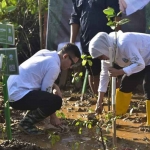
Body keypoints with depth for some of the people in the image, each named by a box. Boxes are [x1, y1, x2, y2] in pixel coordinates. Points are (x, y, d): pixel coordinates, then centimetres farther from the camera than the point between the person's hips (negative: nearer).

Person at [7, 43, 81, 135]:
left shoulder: (46, 54, 10)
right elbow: (46, 91, -11)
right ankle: (26, 123, -7)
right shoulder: (54, 66, -15)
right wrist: (53, 117, -1)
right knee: (56, 101, -20)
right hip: (19, 96, -10)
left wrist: (56, 87, 6)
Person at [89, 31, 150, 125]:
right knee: (126, 85, 11)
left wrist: (119, 72, -39)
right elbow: (104, 74, 1)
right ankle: (117, 114, 23)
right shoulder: (108, 52, -6)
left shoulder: (124, 44, -36)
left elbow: (140, 64, -37)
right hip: (138, 62, 9)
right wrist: (100, 100, 0)